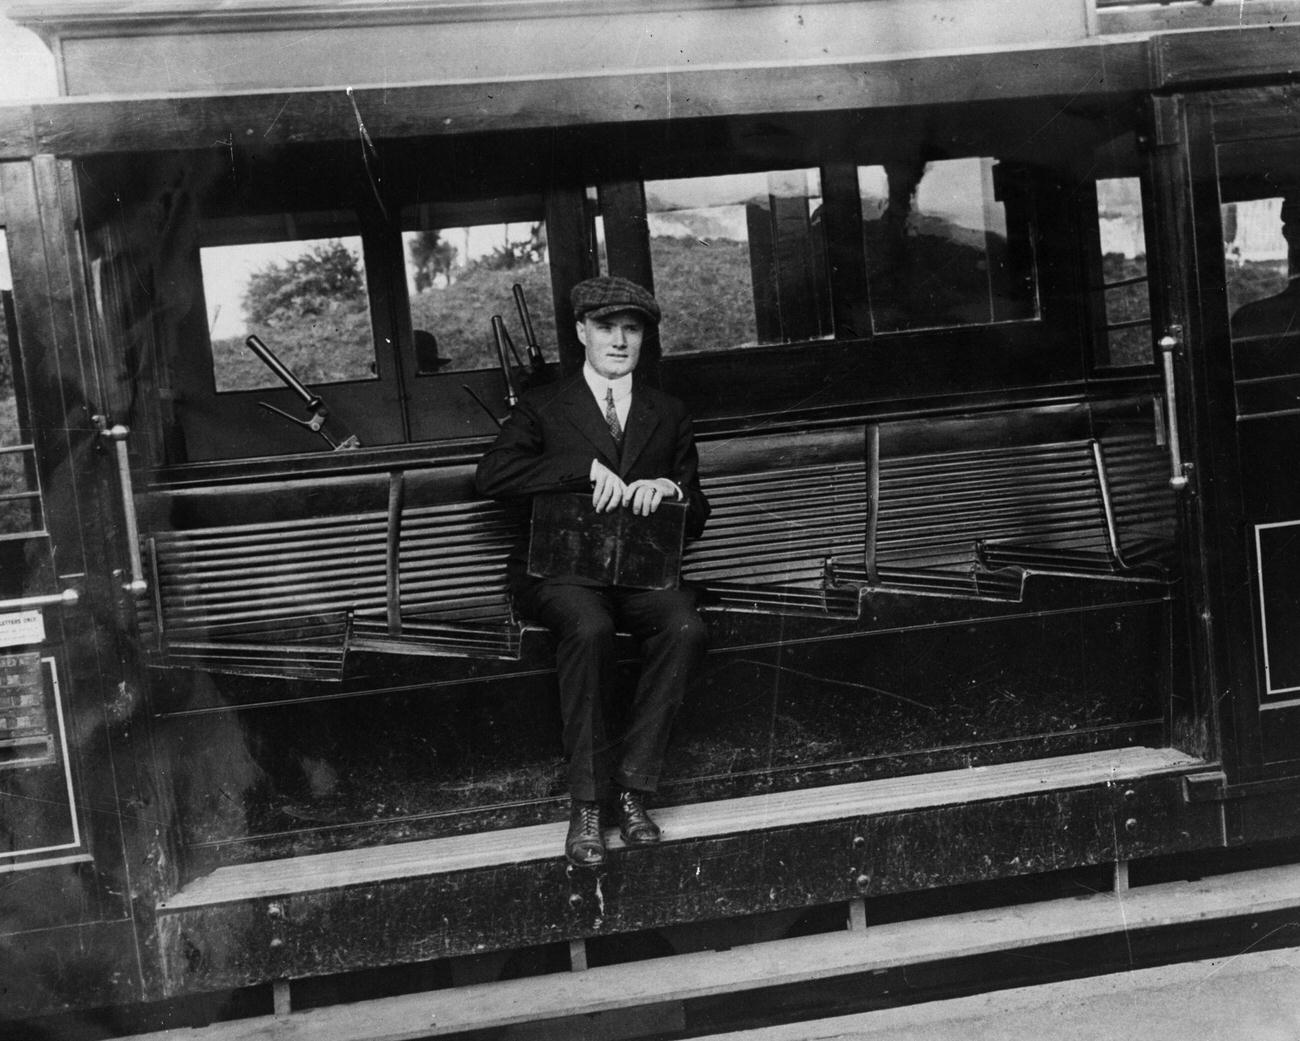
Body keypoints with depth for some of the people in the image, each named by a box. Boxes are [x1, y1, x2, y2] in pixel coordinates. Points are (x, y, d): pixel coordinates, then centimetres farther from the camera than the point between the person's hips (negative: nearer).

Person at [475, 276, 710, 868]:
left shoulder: (668, 415, 20)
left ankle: (632, 786, -22)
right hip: (557, 568, -2)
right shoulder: (543, 407, 11)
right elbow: (490, 477, -9)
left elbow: (696, 521, 17)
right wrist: (589, 469, -16)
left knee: (685, 627, -30)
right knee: (590, 628, -36)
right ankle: (586, 802, -26)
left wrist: (670, 487, -7)